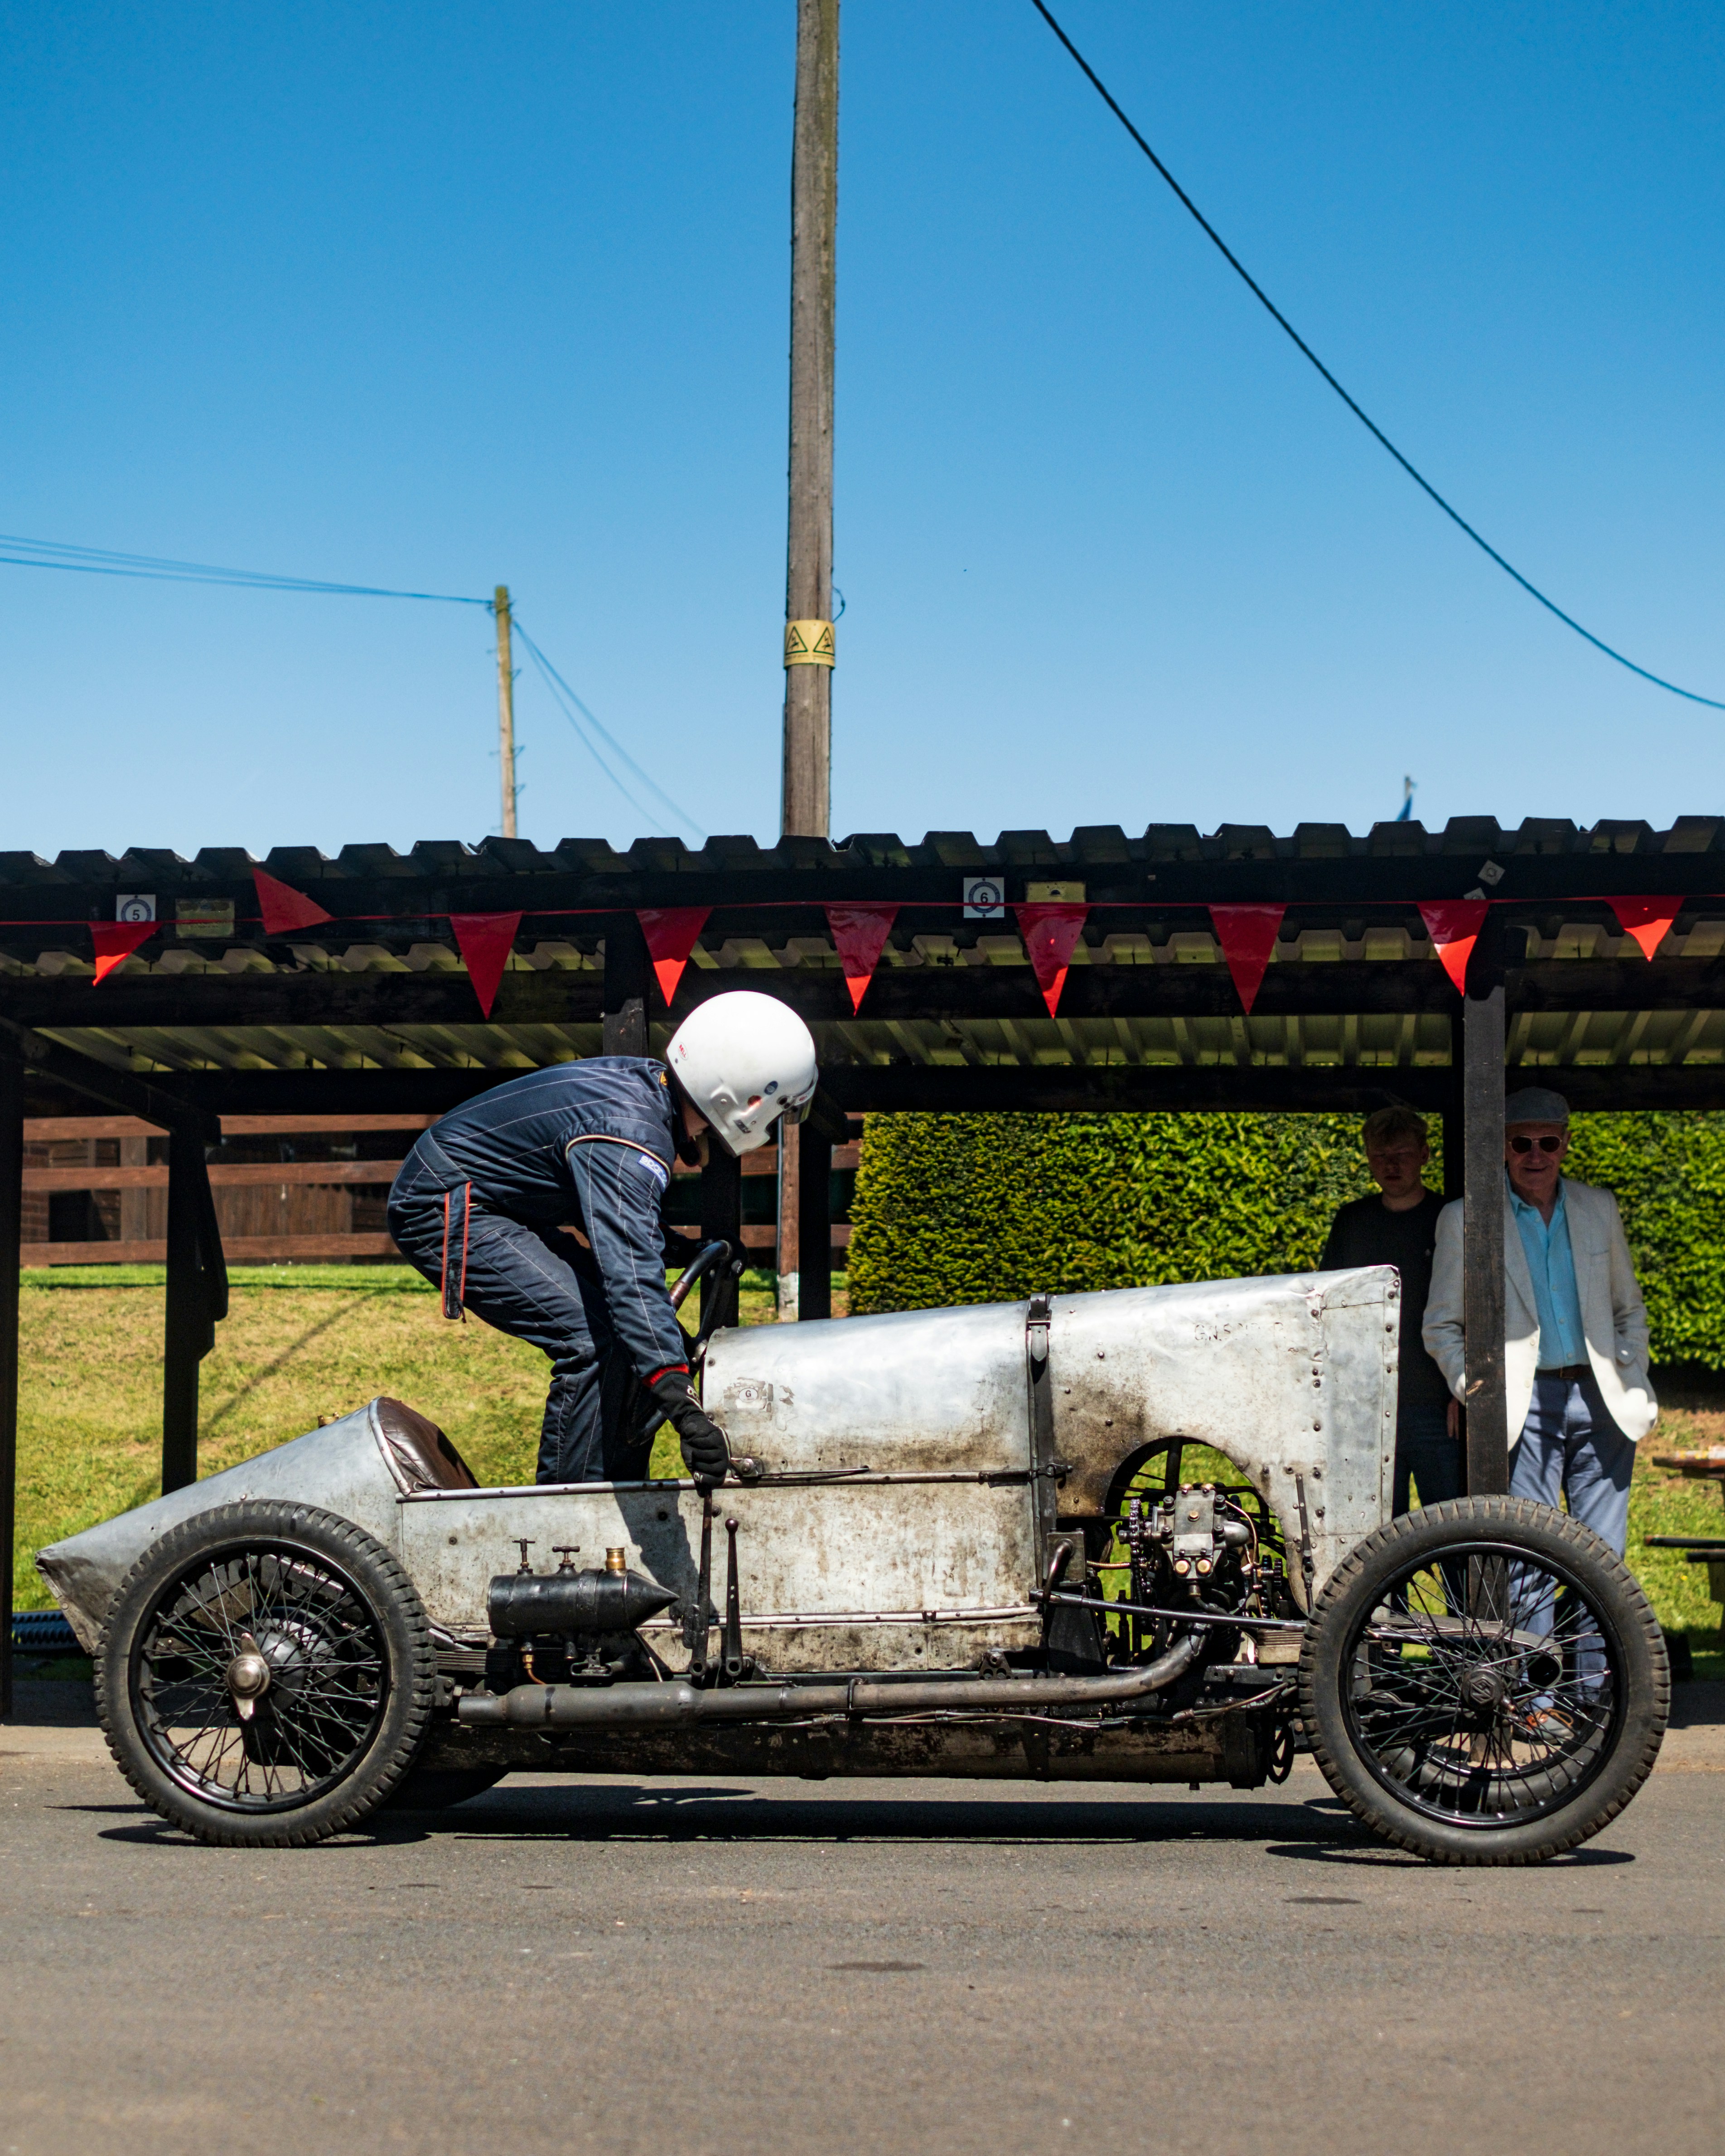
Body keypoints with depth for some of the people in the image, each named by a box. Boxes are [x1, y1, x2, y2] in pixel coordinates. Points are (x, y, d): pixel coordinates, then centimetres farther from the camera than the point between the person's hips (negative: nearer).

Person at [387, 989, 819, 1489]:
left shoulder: (646, 1081, -1)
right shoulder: (629, 1136, -30)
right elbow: (631, 1274, -42)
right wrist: (685, 1408, -49)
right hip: (446, 1210, -10)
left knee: (629, 1331, 8)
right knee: (594, 1338, -20)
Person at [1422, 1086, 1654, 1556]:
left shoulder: (1600, 1208, 12)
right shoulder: (1465, 1219, 2)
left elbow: (1629, 1307, 22)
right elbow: (1441, 1325, 8)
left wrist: (1635, 1383, 8)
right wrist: (1473, 1390, -6)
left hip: (1601, 1399, 3)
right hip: (1524, 1403, -3)